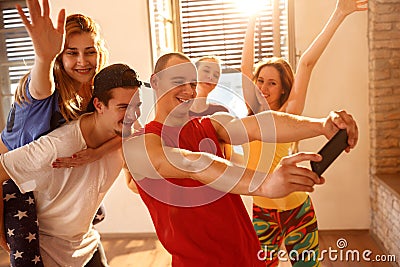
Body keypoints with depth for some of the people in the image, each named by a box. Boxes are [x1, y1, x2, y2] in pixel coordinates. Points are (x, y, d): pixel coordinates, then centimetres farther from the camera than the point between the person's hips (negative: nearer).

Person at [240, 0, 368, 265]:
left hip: (297, 210, -3)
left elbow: (306, 64, -13)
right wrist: (251, 23, 5)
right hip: (262, 213, 3)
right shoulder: (250, 113, 1)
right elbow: (246, 66, 2)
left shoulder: (288, 114, -8)